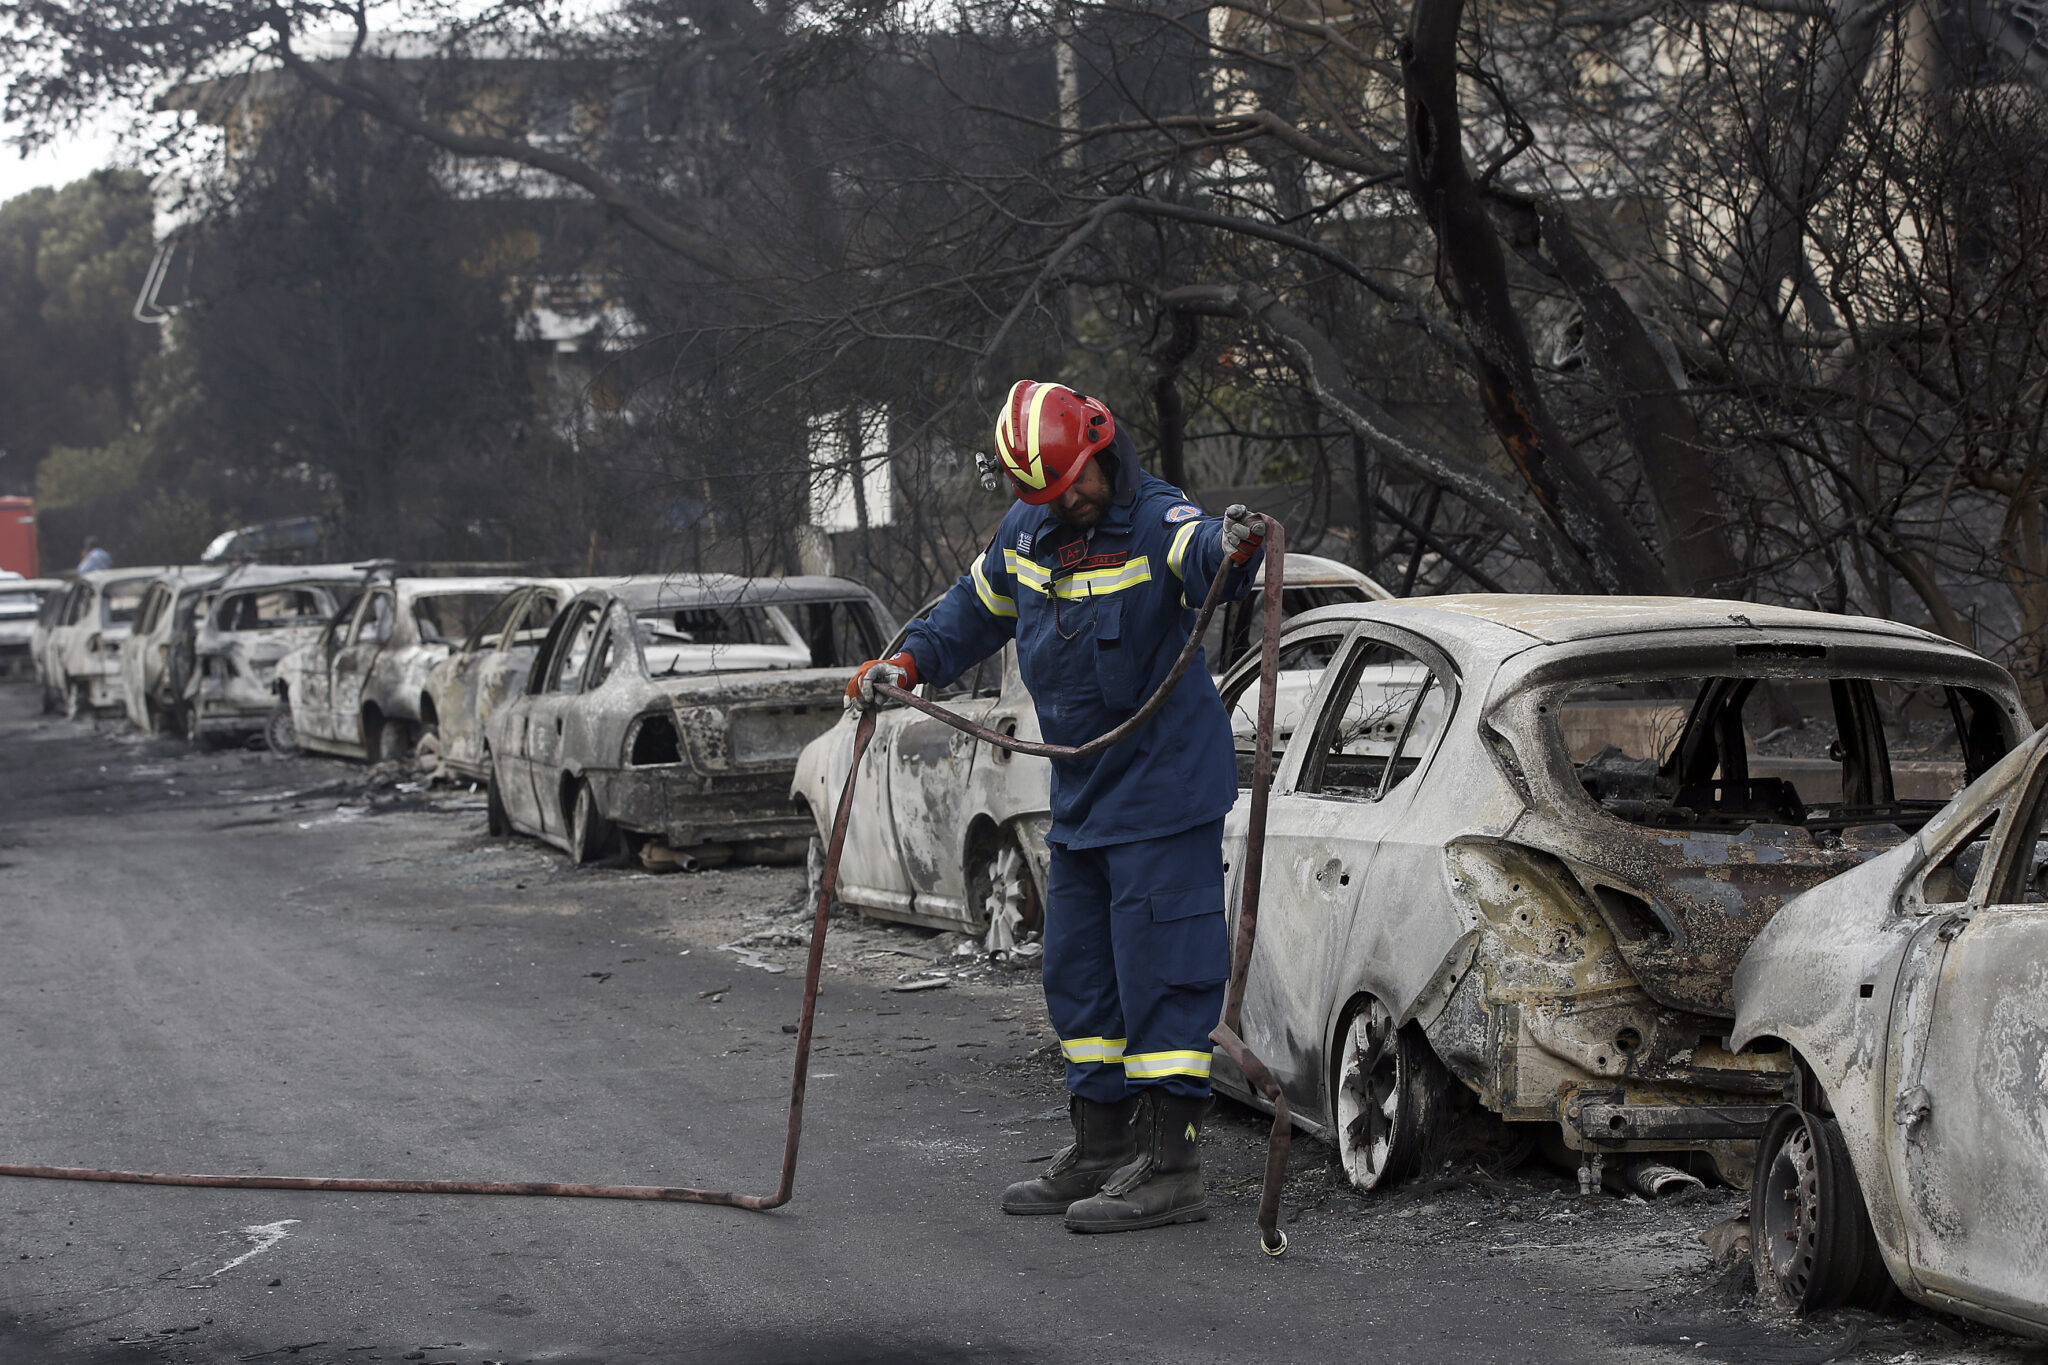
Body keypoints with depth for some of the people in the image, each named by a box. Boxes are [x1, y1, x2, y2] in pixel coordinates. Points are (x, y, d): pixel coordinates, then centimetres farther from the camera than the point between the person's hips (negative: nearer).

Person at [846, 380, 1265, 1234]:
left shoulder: (1155, 522, -17)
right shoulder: (1029, 532, 5)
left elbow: (1199, 555, -40)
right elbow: (978, 606, 23)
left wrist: (1231, 547, -62)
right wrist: (907, 665, 14)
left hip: (1164, 788, -9)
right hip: (1081, 799, 9)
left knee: (1161, 972, -9)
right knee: (1078, 974, 15)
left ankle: (1170, 1168, -5)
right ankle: (1101, 1152, 25)